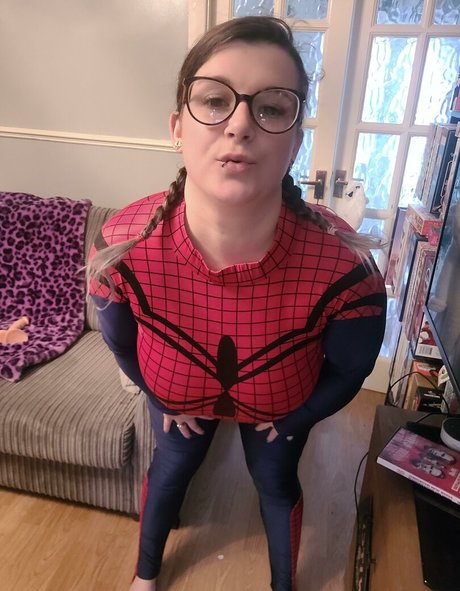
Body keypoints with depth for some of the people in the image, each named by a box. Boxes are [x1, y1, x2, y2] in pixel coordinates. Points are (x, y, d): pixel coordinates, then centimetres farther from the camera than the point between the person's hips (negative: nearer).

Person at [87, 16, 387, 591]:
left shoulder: (344, 265, -39)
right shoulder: (121, 247, -35)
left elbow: (349, 369, -16)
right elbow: (119, 340, -12)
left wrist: (293, 418, -2)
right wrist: (164, 399, 2)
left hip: (282, 401, 0)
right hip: (179, 392, 1)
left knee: (276, 482, 22)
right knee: (170, 468, 24)